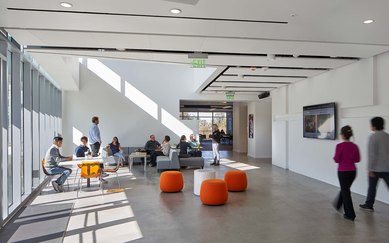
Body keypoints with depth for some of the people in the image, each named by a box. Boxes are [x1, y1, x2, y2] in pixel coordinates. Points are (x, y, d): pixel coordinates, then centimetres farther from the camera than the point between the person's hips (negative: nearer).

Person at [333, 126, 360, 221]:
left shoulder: (340, 146, -17)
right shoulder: (354, 146, -1)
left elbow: (337, 159, -14)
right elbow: (357, 159, 5)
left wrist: (335, 157, 6)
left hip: (343, 171, -6)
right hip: (352, 171, 6)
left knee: (345, 191, 4)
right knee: (345, 189, 23)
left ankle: (350, 214, 5)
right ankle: (338, 205, 43)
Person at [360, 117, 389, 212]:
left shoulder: (373, 137, -13)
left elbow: (372, 154, -16)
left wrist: (370, 169, -12)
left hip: (376, 168, -5)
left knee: (372, 187, 11)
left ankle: (369, 205, 23)